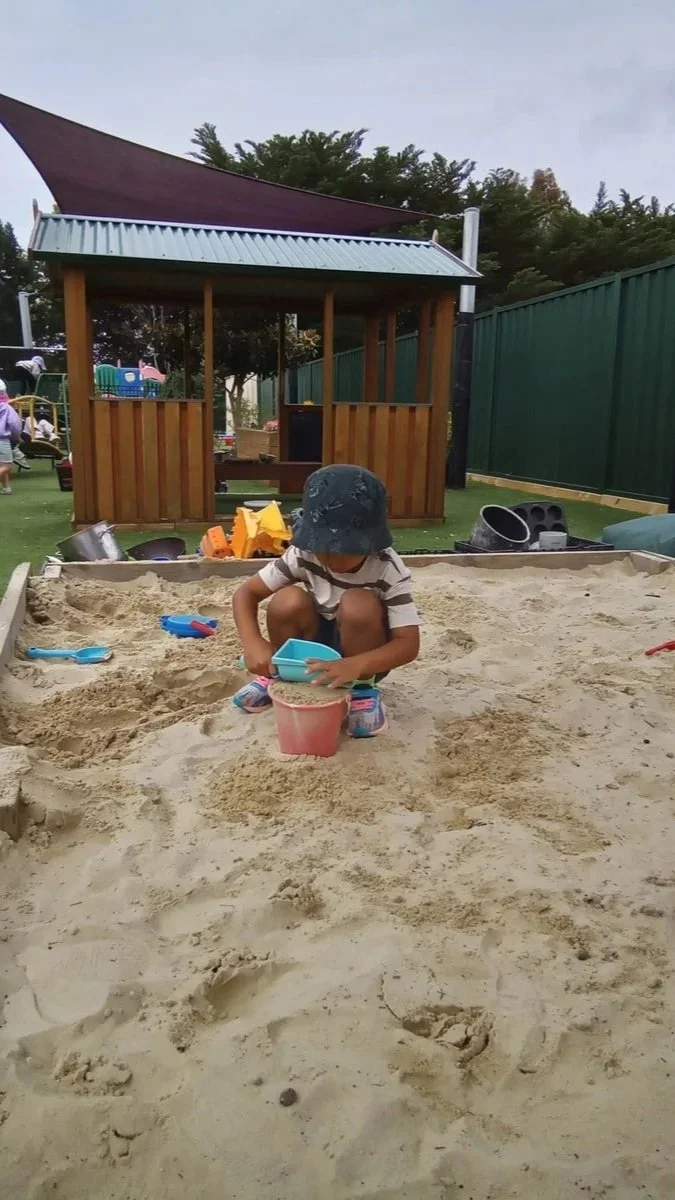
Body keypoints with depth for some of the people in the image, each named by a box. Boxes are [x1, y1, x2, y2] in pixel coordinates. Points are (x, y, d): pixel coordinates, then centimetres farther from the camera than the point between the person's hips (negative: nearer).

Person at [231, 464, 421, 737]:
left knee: (358, 604, -34)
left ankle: (363, 688, -9)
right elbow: (246, 592, -14)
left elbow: (409, 643, -30)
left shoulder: (389, 570, -26)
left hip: (361, 657, -2)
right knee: (288, 601, -28)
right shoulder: (304, 555, -19)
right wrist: (253, 642, -34)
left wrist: (355, 665, -49)